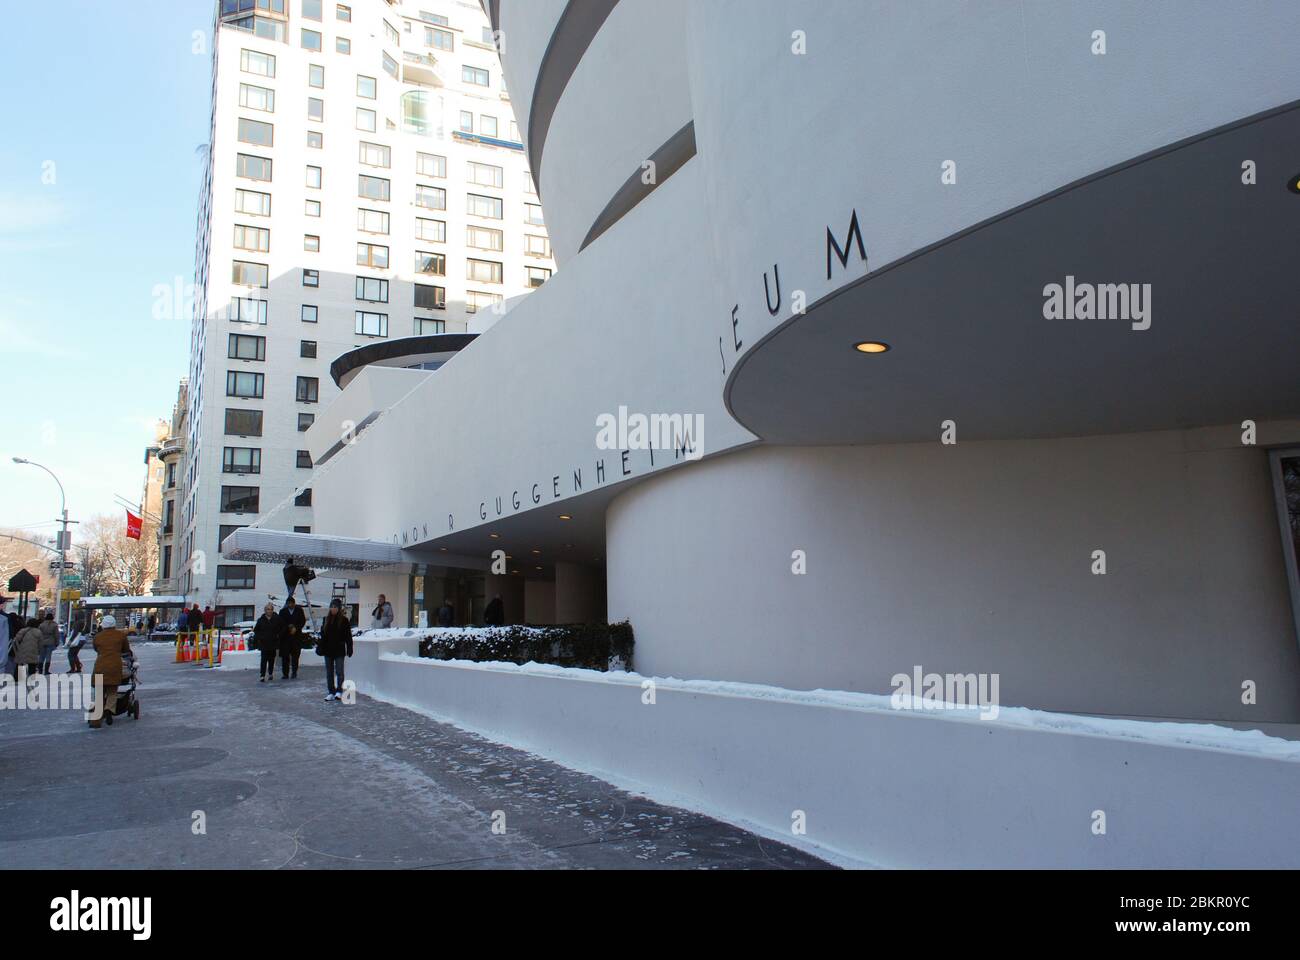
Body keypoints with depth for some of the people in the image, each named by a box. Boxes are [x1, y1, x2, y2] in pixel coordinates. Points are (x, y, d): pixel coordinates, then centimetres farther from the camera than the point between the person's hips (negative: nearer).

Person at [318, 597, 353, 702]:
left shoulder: (344, 620, -5)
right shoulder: (326, 620, 8)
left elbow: (348, 636, -5)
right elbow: (322, 635, 13)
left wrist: (349, 648, -9)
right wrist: (319, 647, 9)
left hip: (339, 650, -5)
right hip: (328, 650, 5)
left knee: (339, 671, -5)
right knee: (329, 673, 8)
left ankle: (339, 691, 0)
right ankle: (331, 692, 15)